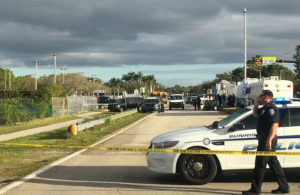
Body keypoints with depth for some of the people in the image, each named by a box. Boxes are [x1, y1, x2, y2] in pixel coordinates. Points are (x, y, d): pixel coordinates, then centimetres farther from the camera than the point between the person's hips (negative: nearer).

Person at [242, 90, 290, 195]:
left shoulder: (271, 109, -16)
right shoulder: (264, 108, 16)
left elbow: (274, 125, -24)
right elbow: (255, 114, 34)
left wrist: (269, 140, -30)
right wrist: (256, 103, 16)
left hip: (267, 141, -10)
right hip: (264, 140, 10)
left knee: (260, 164, -5)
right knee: (274, 163, 14)